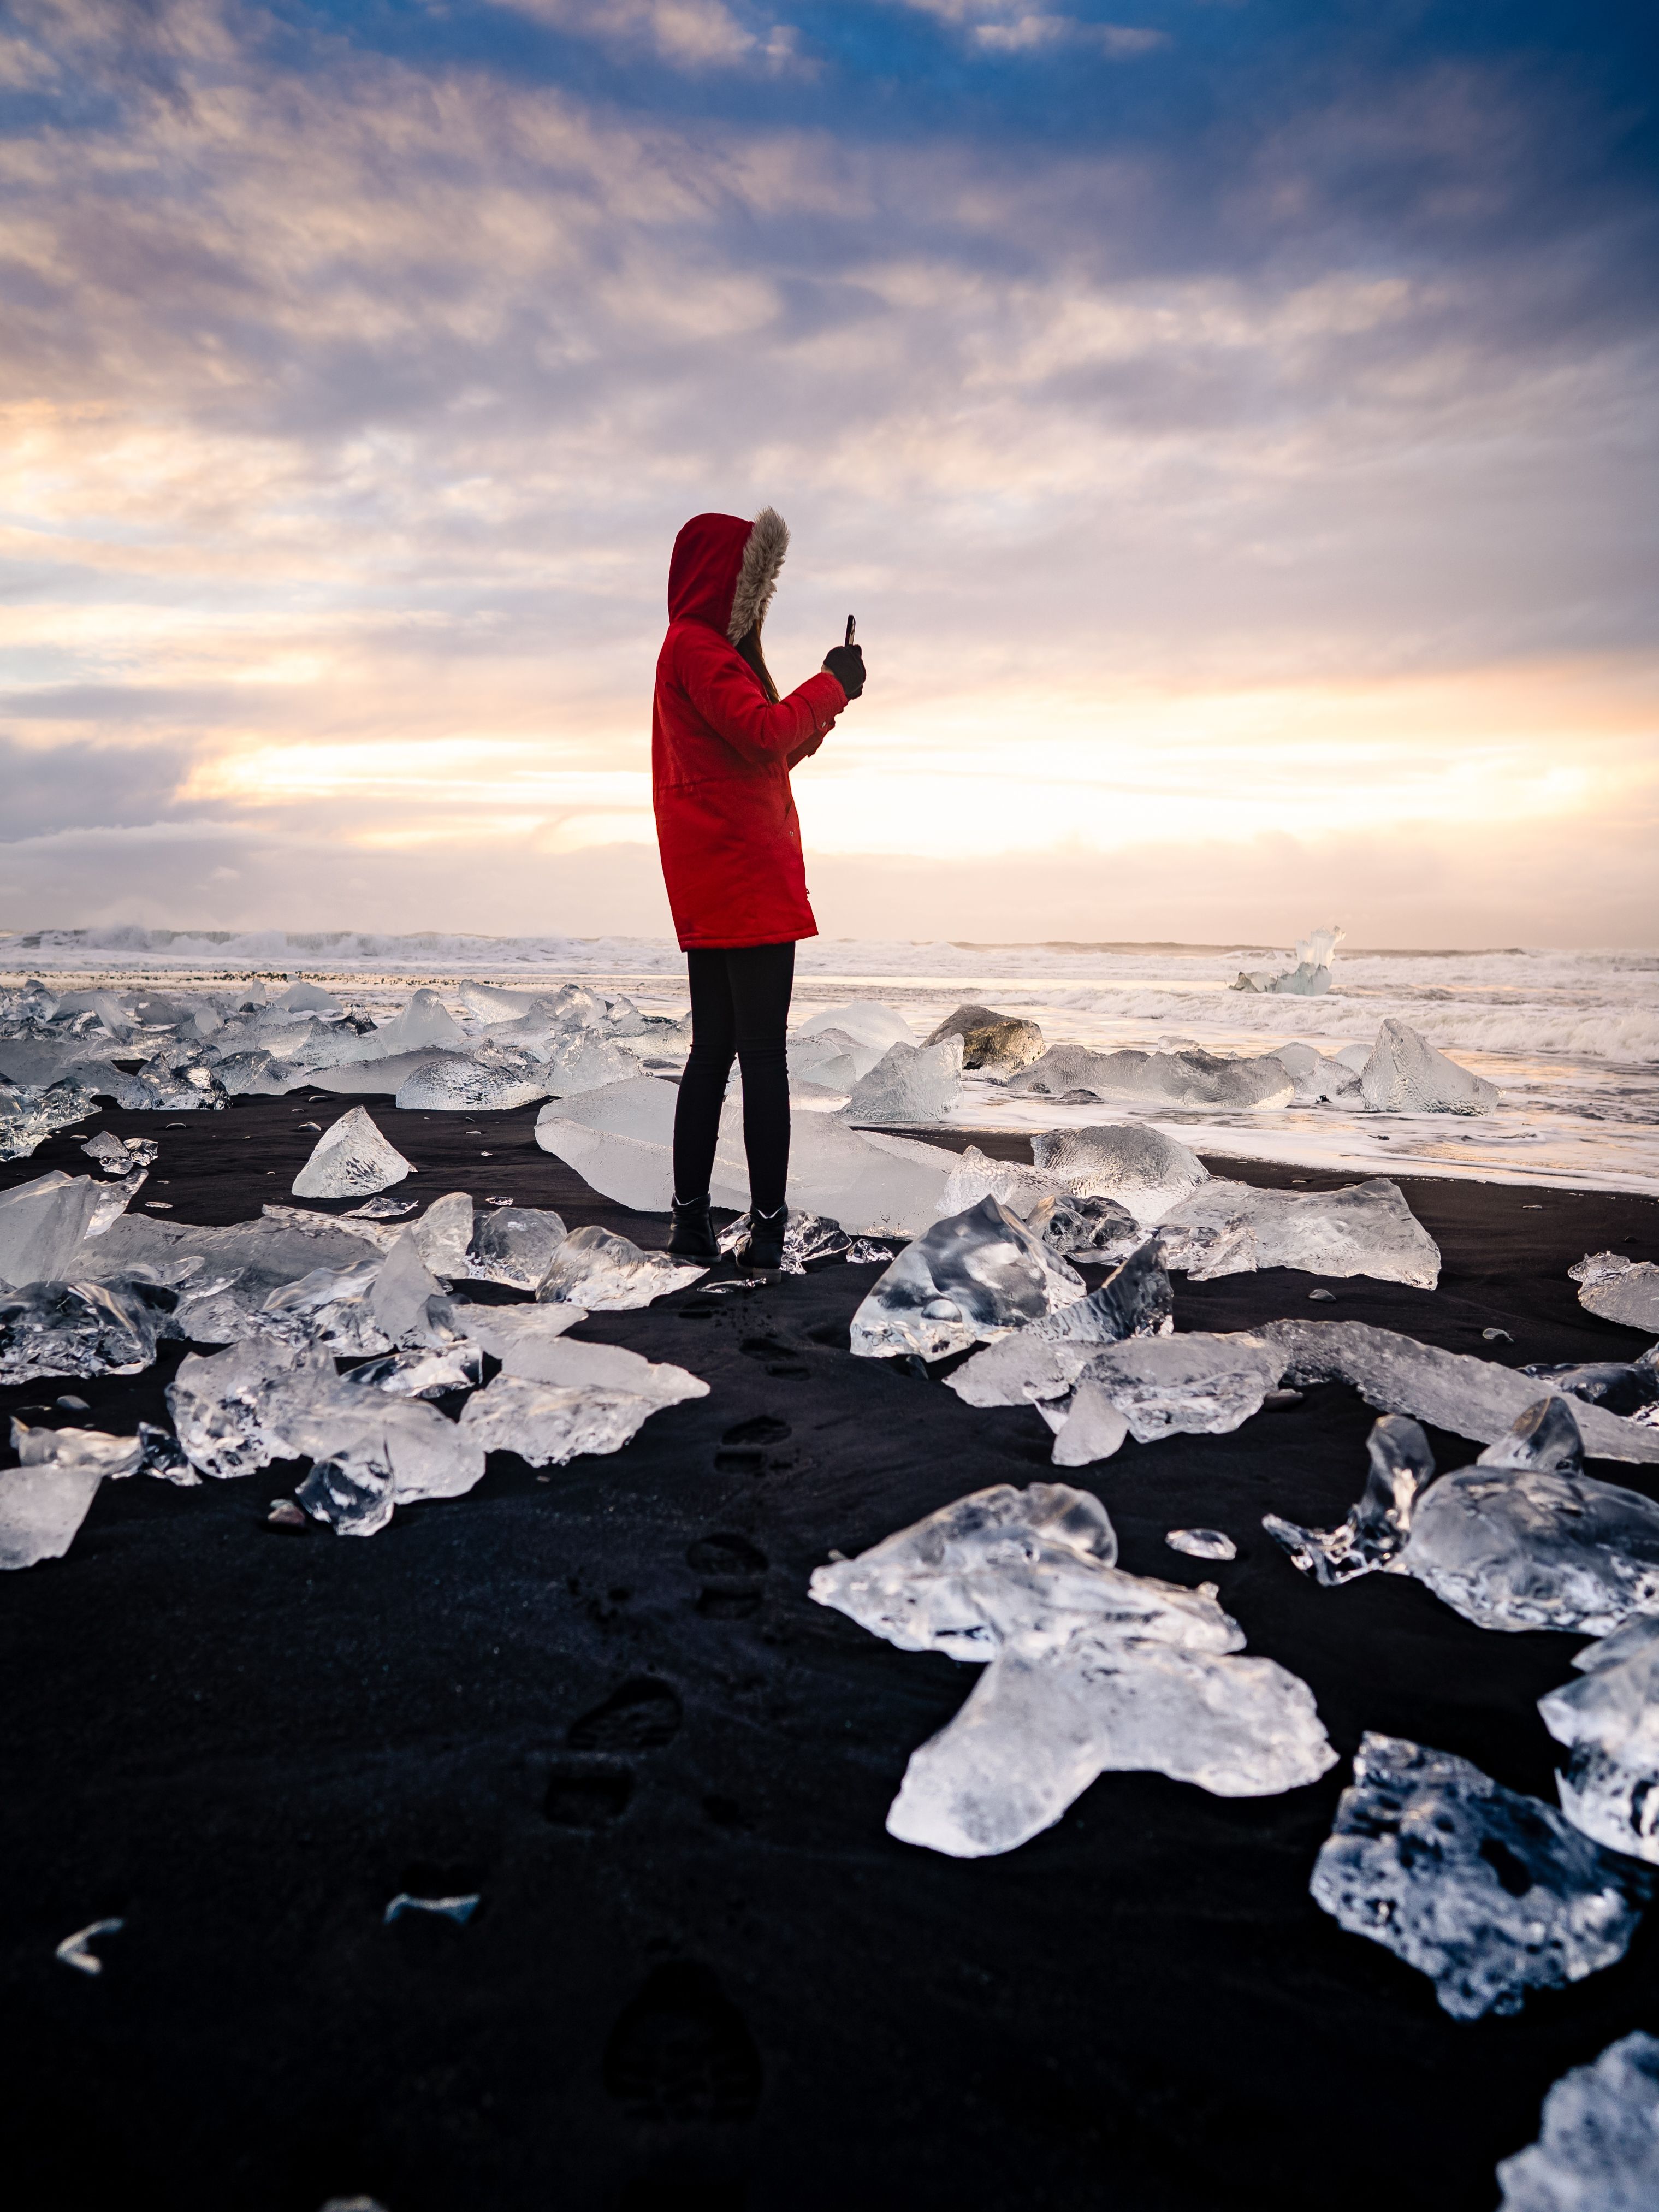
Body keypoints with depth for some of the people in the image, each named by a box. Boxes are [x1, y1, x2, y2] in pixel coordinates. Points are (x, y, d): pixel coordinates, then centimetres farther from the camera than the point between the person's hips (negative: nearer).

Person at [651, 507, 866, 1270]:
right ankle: (768, 1223, -8)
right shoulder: (697, 647, -7)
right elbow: (764, 733, -19)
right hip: (744, 879, -11)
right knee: (763, 1053, -10)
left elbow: (760, 755, 24)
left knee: (713, 1050, 9)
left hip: (714, 890, 11)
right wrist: (832, 685, -6)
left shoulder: (704, 648, 25)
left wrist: (825, 707, 13)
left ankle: (691, 1216, 12)